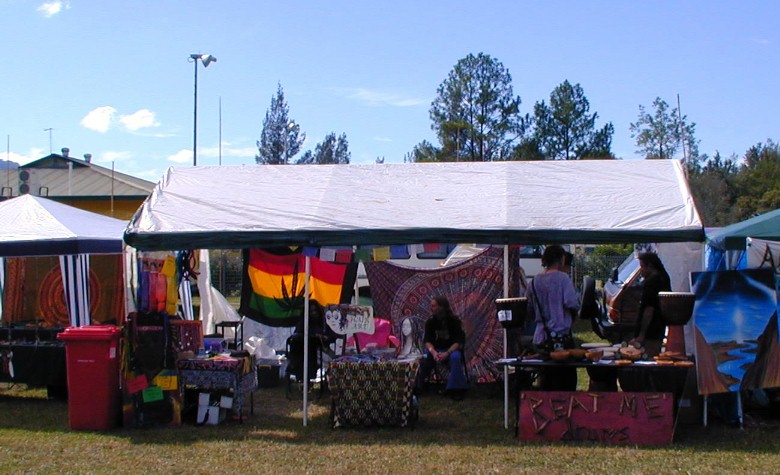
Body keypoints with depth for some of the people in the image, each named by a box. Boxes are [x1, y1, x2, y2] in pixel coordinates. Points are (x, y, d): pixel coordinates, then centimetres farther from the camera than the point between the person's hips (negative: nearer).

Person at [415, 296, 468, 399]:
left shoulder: (454, 321, -11)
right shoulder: (430, 322, -4)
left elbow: (459, 341, -14)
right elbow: (427, 341, -9)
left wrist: (447, 353, -30)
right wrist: (433, 352, -31)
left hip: (452, 349, -2)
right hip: (435, 349, 2)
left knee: (455, 357, -35)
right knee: (424, 357, -29)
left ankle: (456, 390, -25)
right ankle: (416, 388, -18)